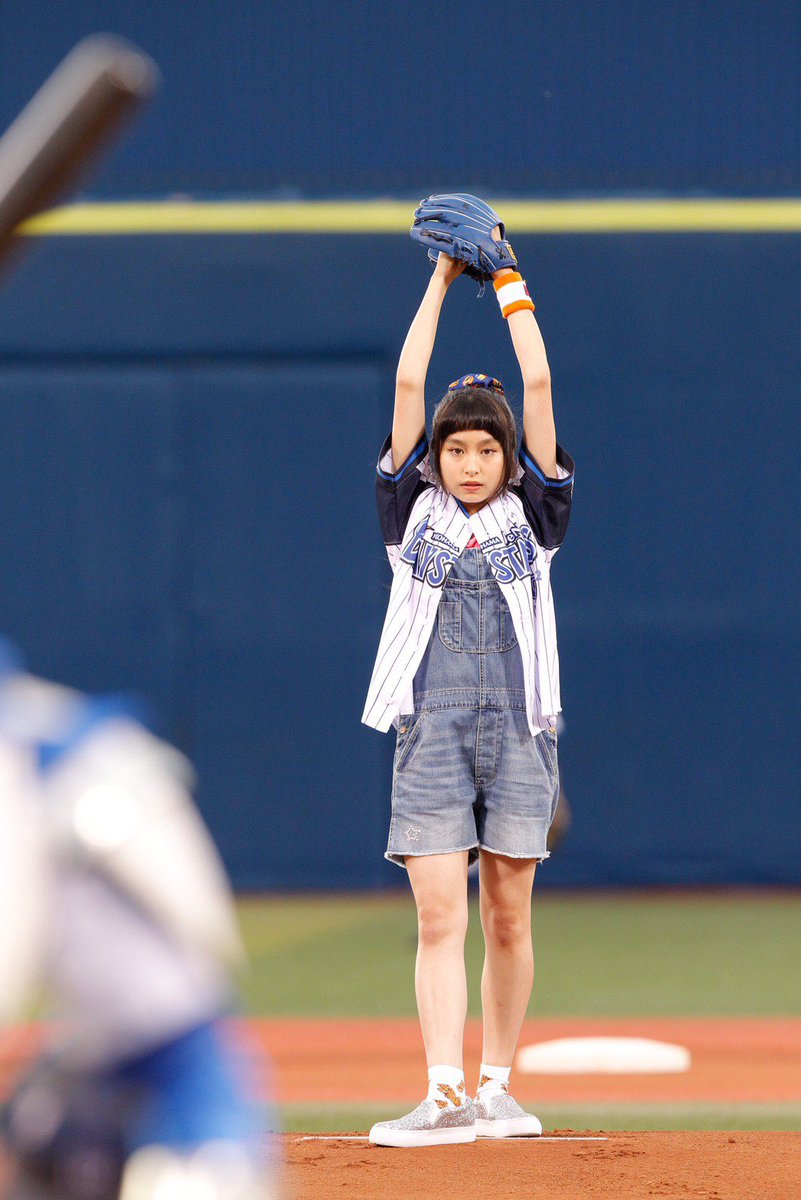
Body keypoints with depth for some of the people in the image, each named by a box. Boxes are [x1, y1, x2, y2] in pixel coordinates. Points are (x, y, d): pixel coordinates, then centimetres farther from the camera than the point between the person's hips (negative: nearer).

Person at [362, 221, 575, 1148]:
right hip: (432, 732, -1)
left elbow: (538, 387, 5)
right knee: (439, 917, -8)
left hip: (518, 733, 1)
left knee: (508, 920, 4)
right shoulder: (415, 512, 9)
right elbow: (408, 388, 4)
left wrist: (508, 283, 11)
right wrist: (441, 282, 9)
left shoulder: (531, 512, 10)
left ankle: (496, 1087, 12)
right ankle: (445, 1097, -14)